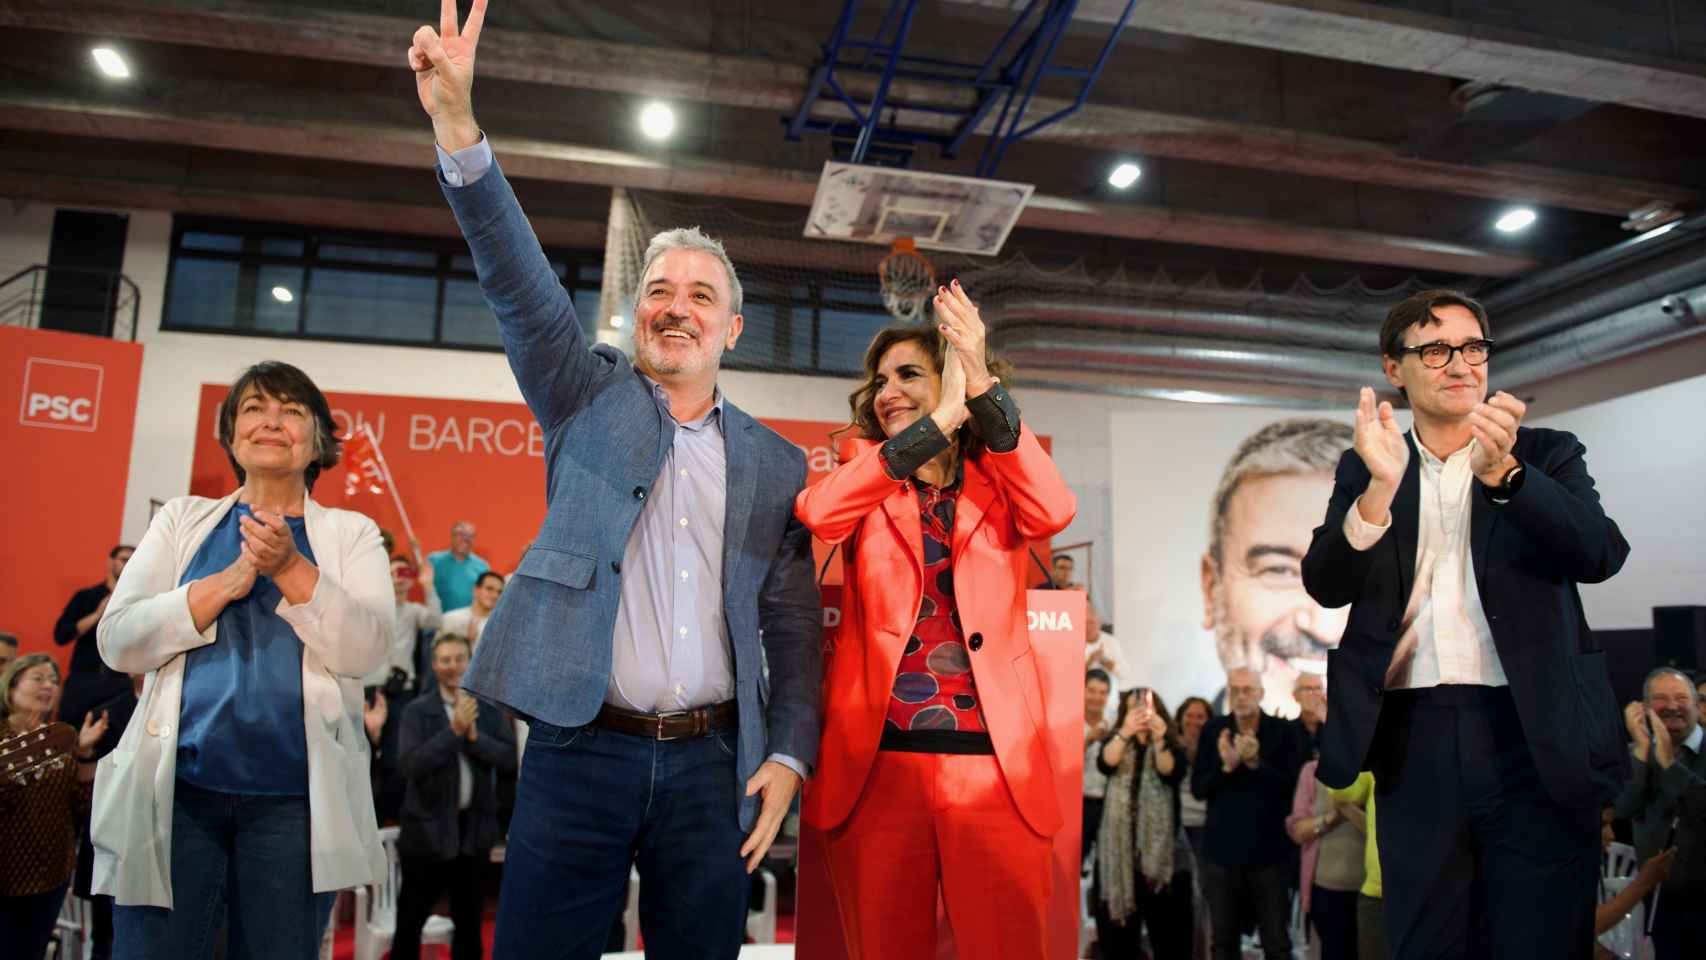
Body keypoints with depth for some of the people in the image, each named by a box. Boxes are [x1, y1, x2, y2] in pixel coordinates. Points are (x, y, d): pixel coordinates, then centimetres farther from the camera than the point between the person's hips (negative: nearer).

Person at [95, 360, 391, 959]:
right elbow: (117, 642, 1)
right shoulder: (183, 520, 12)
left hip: (296, 799, 0)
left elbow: (366, 648, -6)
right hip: (174, 789, 1)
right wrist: (230, 581, -11)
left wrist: (290, 567, -17)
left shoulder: (351, 534, 8)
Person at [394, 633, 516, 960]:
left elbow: (511, 758, -6)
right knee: (410, 918, 6)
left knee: (469, 919, 14)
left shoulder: (490, 709, 2)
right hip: (428, 827, -2)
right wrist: (454, 729, -21)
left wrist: (475, 736, -17)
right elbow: (410, 765, -17)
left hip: (475, 827, 3)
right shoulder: (417, 711, -5)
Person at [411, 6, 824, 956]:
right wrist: (459, 126, -20)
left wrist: (789, 755, -1)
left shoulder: (777, 465, 9)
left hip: (711, 761, 2)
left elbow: (796, 625, 9)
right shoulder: (589, 397, 7)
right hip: (582, 747, -1)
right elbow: (521, 281, -8)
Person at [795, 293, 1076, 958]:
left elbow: (1053, 511, -12)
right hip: (877, 760, 0)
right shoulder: (866, 476, 11)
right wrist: (938, 421, -18)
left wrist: (982, 387, -18)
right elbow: (817, 514, -13)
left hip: (993, 761, 0)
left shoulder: (996, 484, 11)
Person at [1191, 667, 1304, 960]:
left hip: (1269, 850, -2)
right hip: (1221, 850, 2)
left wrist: (1256, 763, -23)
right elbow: (1198, 787, -1)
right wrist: (1227, 767, -17)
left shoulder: (1283, 731, -4)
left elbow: (1293, 785, -11)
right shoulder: (1214, 730, 3)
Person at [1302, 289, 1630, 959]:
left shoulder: (1546, 456, 9)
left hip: (1534, 737, -1)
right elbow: (1326, 585, -4)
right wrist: (1380, 485, -21)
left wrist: (1502, 471, -25)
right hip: (1414, 745, 1)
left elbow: (1601, 554, -9)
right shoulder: (1364, 470, 10)